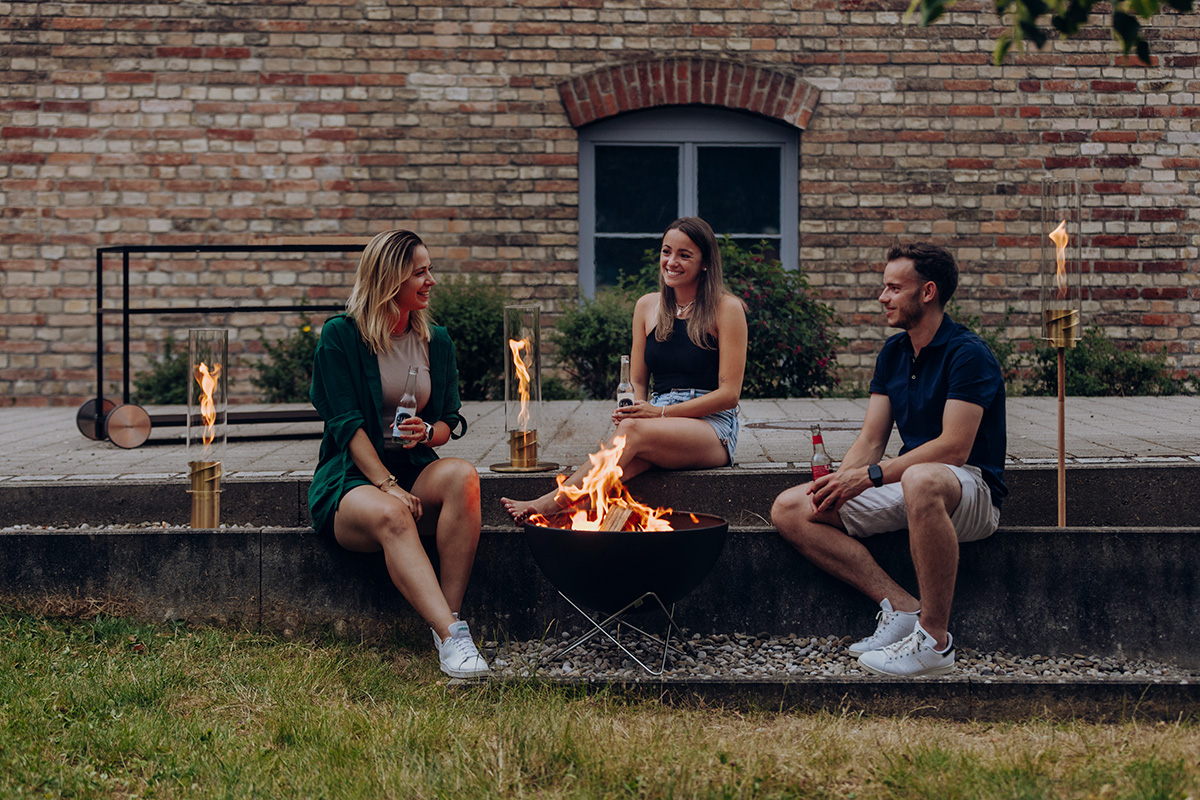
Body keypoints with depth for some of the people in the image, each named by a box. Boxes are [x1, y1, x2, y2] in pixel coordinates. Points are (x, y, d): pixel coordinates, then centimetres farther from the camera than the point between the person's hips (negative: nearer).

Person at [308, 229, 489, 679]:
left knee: (463, 476, -31)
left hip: (415, 470, 4)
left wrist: (427, 433, -10)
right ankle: (450, 637, -50)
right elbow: (346, 423, -10)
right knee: (389, 514, -39)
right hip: (352, 476, -4)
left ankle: (449, 619, -34)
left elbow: (451, 422, 16)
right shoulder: (340, 336, -2)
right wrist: (387, 484, -22)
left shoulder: (436, 342, 14)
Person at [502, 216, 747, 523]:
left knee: (633, 430, -35)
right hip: (659, 423, 4)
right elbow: (637, 381, 18)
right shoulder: (647, 306, 15)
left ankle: (553, 503, -40)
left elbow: (729, 393, -6)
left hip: (712, 425, -3)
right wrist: (633, 408, -7)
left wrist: (661, 412, -14)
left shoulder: (726, 308, -1)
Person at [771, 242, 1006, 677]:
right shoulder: (893, 352, 12)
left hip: (971, 490, -8)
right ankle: (900, 606, -16)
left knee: (922, 481, -45)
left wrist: (869, 477, -24)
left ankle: (935, 639, -32)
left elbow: (953, 448, -22)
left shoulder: (968, 355, -13)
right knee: (790, 509, -7)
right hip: (908, 485, 8)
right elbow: (870, 440, 9)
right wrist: (838, 481, -12)